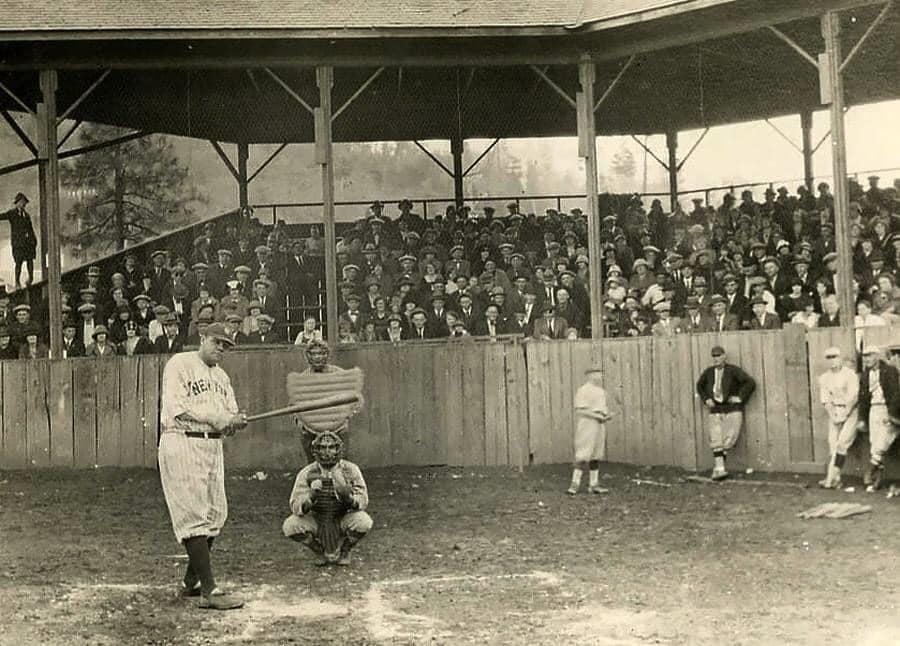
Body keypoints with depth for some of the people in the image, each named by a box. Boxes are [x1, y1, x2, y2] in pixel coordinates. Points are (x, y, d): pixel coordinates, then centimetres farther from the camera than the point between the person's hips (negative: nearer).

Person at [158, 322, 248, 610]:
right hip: (182, 444, -8)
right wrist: (218, 417, -16)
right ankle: (209, 591, -12)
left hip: (213, 446, 8)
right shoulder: (179, 364, -4)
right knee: (195, 516, -10)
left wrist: (235, 421, -10)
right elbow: (176, 408, -15)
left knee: (215, 515, 9)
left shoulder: (221, 376, 20)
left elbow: (230, 415, 15)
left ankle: (191, 581, 23)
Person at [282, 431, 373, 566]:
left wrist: (348, 497, -41)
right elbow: (296, 507, -21)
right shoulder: (307, 473, -16)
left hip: (342, 522, -1)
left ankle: (343, 550, 4)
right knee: (289, 526, -26)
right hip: (317, 523, 1)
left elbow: (363, 501, -19)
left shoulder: (350, 469, -16)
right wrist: (311, 495, -42)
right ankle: (323, 552, 3)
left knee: (364, 522, -31)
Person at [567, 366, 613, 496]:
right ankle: (574, 484, -11)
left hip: (599, 426, 8)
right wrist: (597, 416, -22)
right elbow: (580, 410, -16)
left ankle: (593, 485, 11)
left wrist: (608, 415, 2)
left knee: (596, 456, 7)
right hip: (587, 427, -8)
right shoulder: (583, 390, -10)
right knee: (583, 456, -12)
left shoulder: (600, 391, 16)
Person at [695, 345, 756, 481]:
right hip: (716, 411, 3)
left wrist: (740, 398, -12)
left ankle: (717, 468, 3)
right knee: (716, 440, -10)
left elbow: (751, 383, -11)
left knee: (730, 438, -11)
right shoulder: (709, 372, 5)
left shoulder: (733, 370, -8)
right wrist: (706, 400, 9)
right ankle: (720, 469, -15)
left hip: (733, 410, -3)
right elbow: (700, 386, 23)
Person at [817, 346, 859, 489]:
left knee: (842, 443, -14)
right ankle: (835, 480, 1)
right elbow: (825, 400, 5)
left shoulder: (850, 374, -9)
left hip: (850, 411, -5)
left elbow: (852, 398, -12)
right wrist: (833, 416, -7)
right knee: (832, 444, -1)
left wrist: (844, 415, -14)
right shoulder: (824, 377, 8)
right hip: (834, 411, 5)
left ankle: (831, 478, -17)